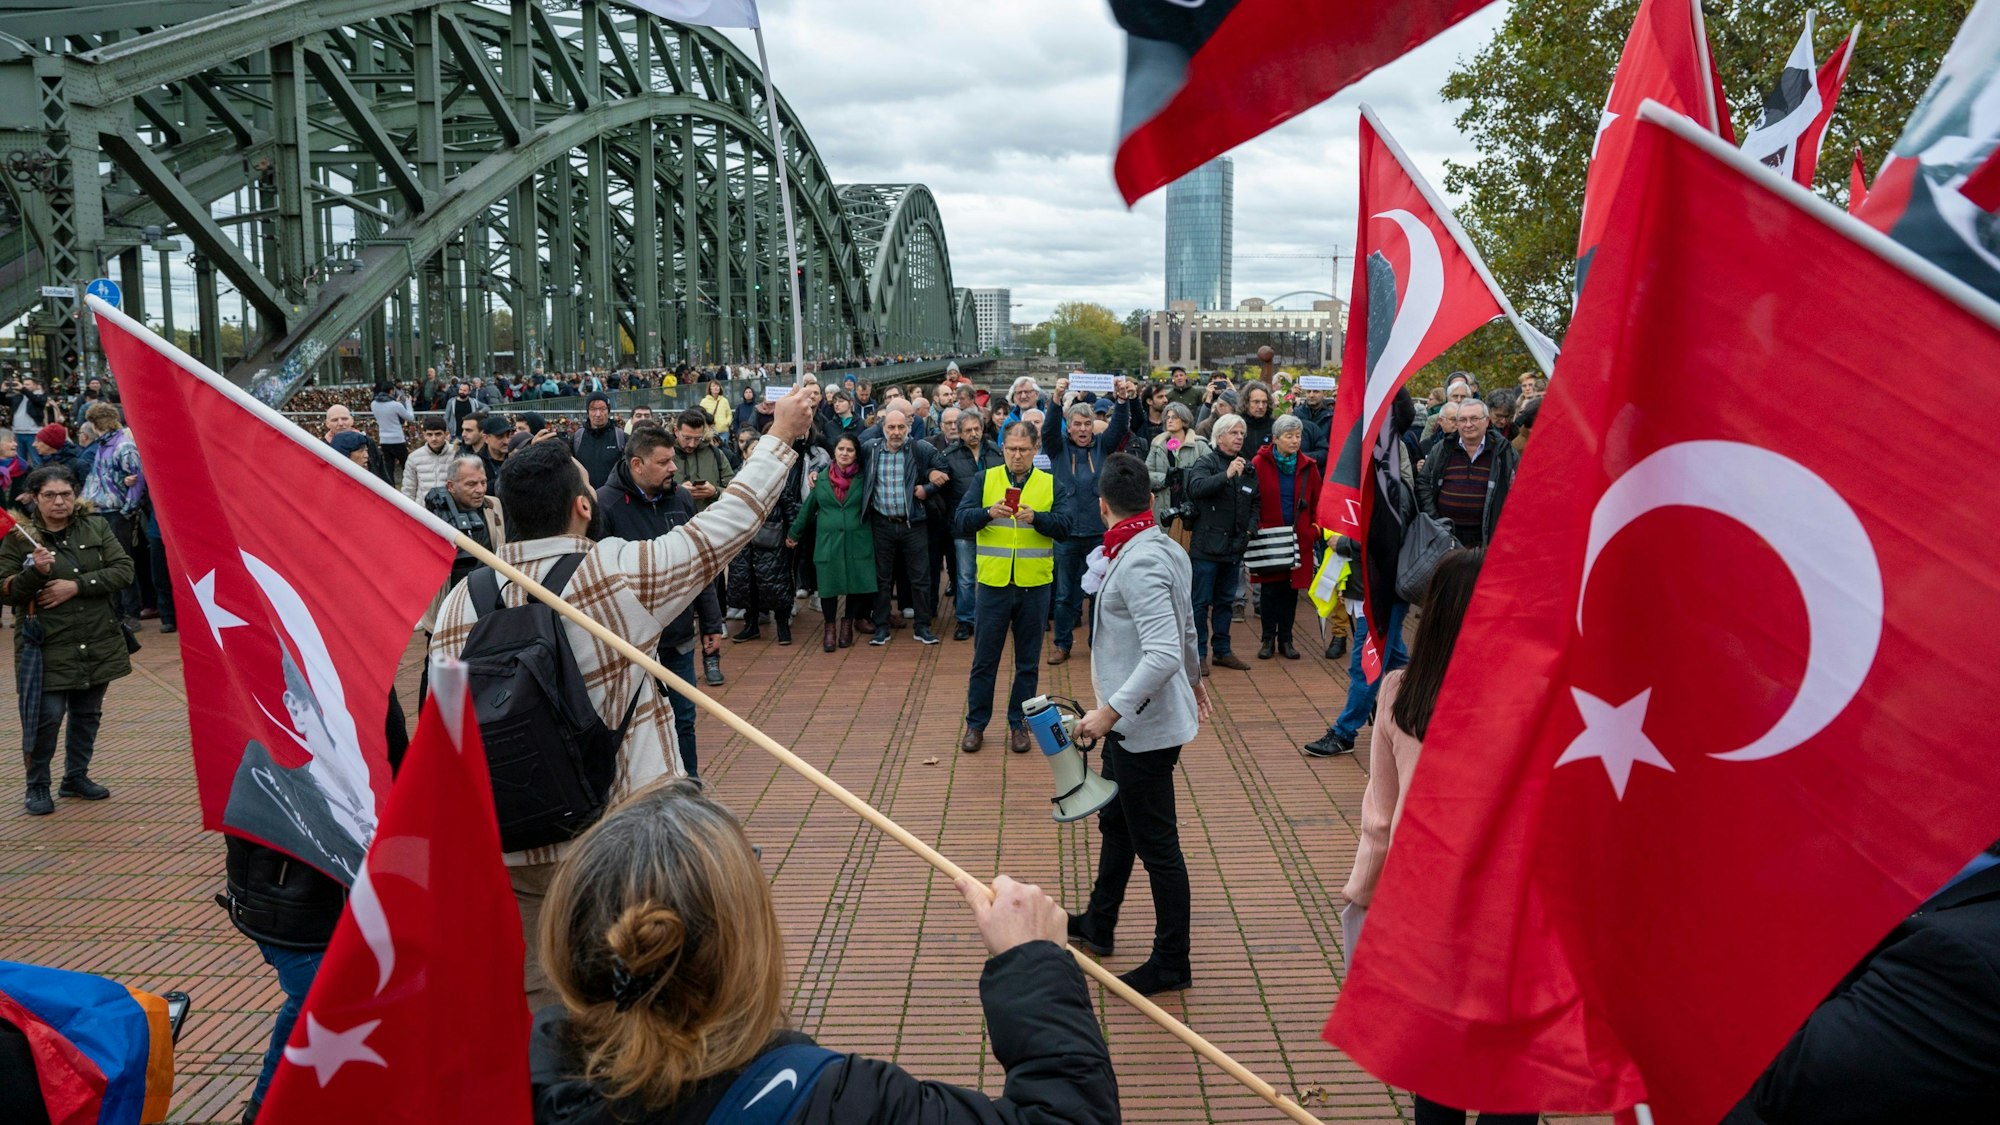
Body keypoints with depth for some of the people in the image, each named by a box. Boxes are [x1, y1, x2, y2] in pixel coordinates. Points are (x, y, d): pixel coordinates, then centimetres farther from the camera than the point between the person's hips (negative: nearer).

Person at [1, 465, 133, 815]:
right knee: (46, 715, -6)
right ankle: (37, 786, 12)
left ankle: (76, 777, 30)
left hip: (98, 642, 3)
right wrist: (35, 572, -23)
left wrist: (77, 585, -14)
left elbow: (124, 570, -3)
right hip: (47, 645, -3)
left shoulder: (96, 527, 5)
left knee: (88, 713, 13)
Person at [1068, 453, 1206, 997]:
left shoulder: (1140, 563, -24)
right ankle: (1097, 926, 41)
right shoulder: (1164, 549, 7)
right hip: (1133, 722, 11)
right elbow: (1186, 627, 21)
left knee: (1155, 845, 2)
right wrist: (1194, 677, 37)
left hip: (1145, 726, -11)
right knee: (1115, 824, 24)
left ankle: (1171, 963, 16)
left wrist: (1109, 711, -31)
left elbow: (1164, 654, -33)